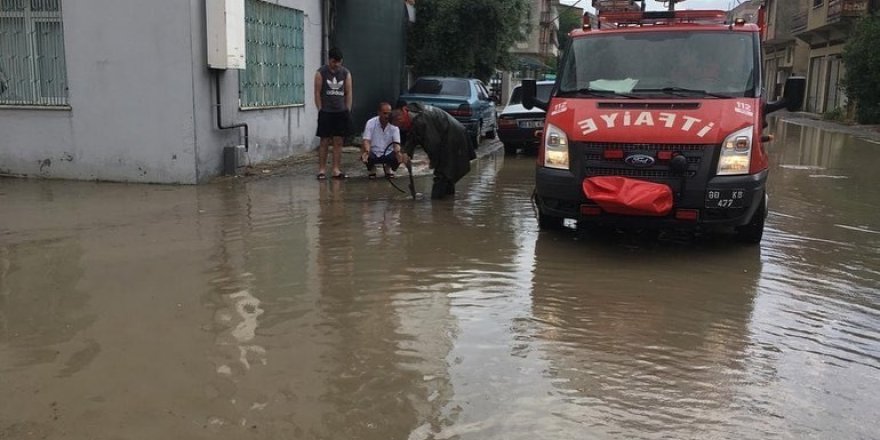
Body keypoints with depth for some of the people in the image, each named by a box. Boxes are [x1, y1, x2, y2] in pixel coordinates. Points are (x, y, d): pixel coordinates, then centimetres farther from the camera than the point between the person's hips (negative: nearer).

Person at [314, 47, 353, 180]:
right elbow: (317, 93, -2)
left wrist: (348, 111, 3)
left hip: (341, 112, 3)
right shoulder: (321, 73, -2)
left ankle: (336, 169, 9)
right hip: (326, 112, -3)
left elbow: (348, 93, 9)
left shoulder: (346, 73, 7)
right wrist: (320, 111, -6)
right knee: (324, 141, -1)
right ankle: (322, 170, 5)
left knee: (338, 142, 4)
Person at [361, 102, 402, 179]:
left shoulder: (394, 125, -10)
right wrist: (366, 152, -42)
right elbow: (366, 140, -20)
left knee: (399, 157, -29)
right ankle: (371, 168, 7)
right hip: (373, 153, -1)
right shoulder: (371, 123, -13)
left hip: (388, 154, 1)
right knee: (364, 157, -33)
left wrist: (398, 152, -40)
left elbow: (396, 143, -16)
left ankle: (388, 168, 10)